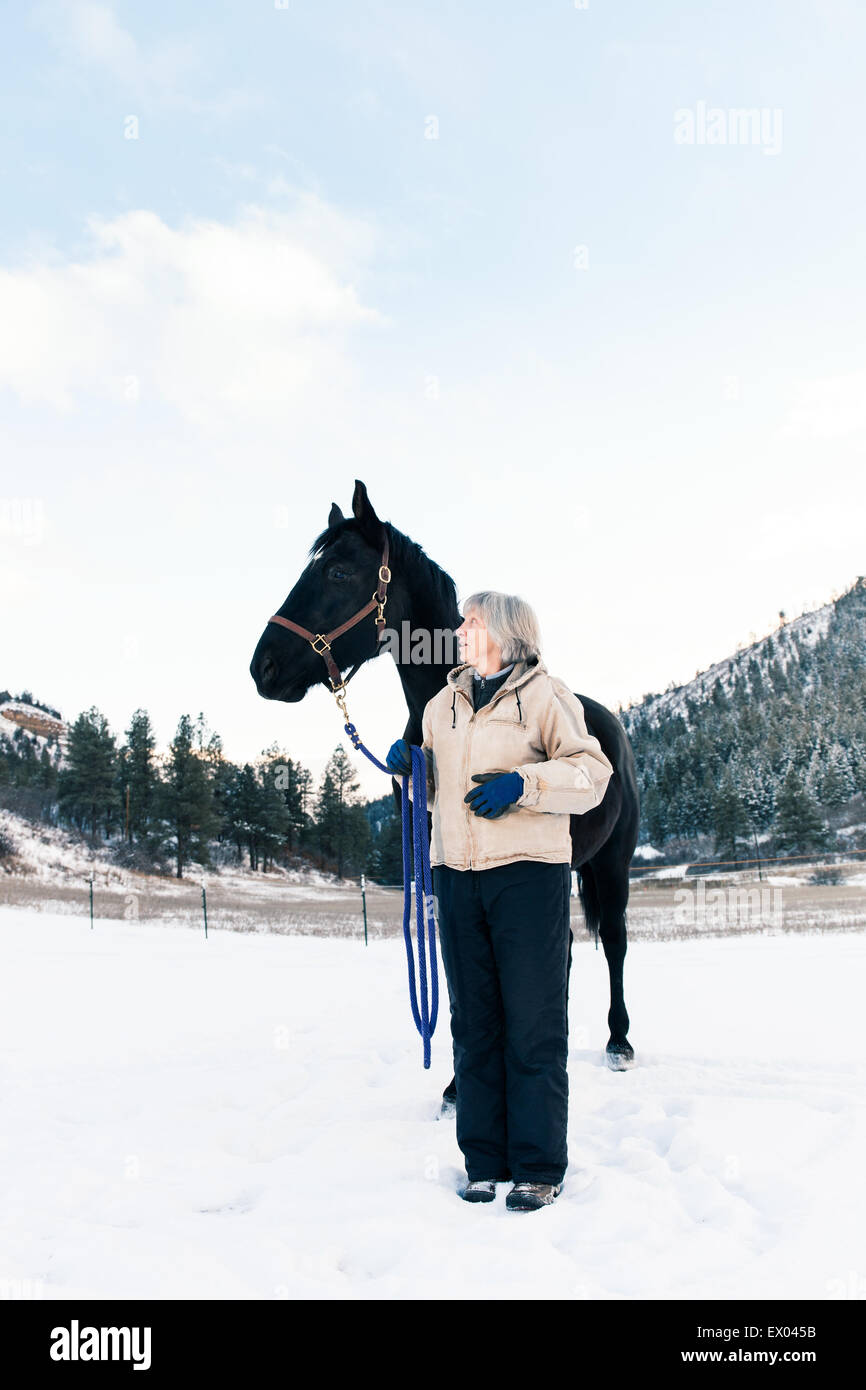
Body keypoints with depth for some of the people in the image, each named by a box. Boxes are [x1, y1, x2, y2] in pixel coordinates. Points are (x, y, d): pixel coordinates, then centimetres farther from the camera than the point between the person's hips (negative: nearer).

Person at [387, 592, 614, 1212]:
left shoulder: (544, 694, 1)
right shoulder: (441, 705, 18)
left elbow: (591, 774, -6)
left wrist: (523, 783, -19)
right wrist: (411, 768, 5)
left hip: (528, 872, -5)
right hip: (457, 876, 5)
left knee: (534, 1026, 1)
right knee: (474, 1025, 10)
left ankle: (540, 1168, 12)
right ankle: (485, 1162, 21)